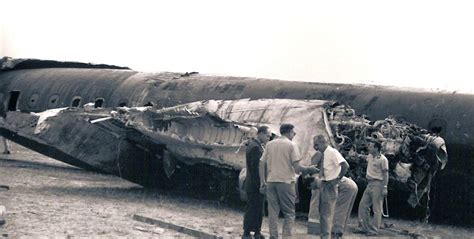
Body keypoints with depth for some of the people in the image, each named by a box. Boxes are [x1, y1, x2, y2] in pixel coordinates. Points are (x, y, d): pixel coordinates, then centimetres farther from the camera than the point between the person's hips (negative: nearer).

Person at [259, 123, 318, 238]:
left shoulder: (270, 144, 10)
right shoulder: (291, 145, -4)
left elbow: (262, 164, 8)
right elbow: (296, 167, -10)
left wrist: (262, 182, 12)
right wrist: (309, 169, 5)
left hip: (271, 181, 4)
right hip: (286, 181, -4)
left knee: (273, 212, 8)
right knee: (289, 213, 3)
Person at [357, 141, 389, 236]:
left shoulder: (382, 159, -12)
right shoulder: (369, 157, 10)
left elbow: (385, 174, -14)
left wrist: (385, 187, -18)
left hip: (377, 184, -9)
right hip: (369, 183, 9)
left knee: (377, 209, -3)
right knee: (363, 205, 8)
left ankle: (374, 230, 0)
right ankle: (364, 227, 15)